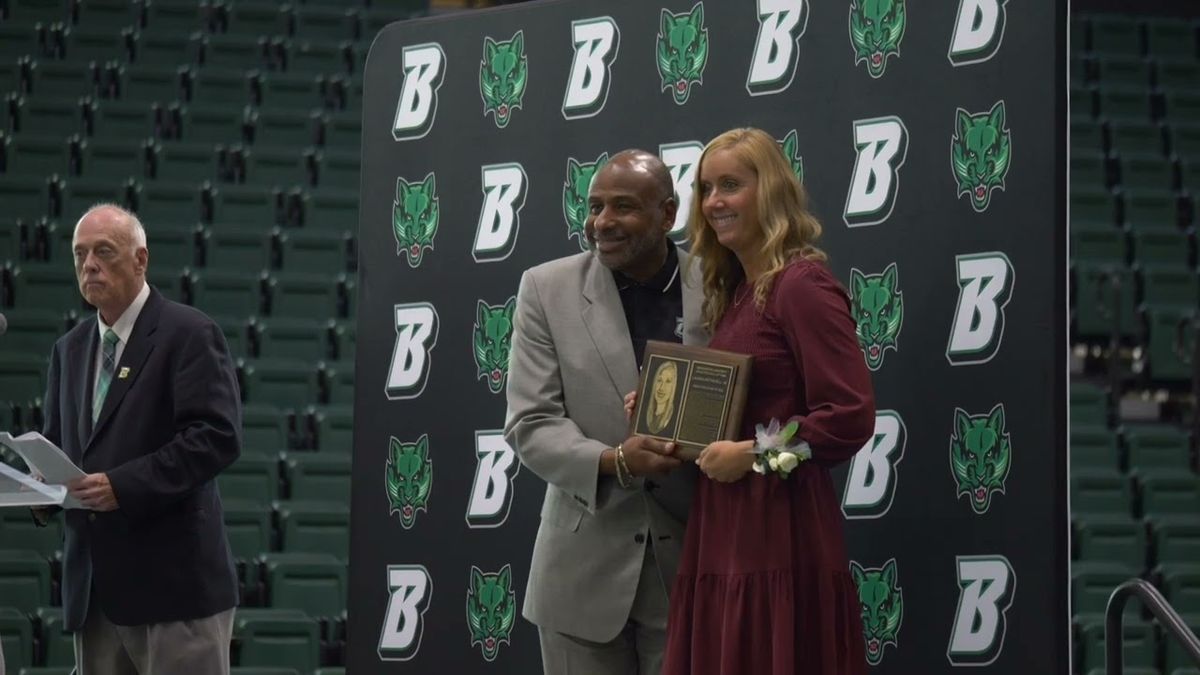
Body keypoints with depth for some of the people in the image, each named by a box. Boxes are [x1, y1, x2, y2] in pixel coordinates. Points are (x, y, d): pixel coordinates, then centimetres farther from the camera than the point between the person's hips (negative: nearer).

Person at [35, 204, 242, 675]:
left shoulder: (189, 334, -5)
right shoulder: (70, 349, 17)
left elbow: (218, 436, -15)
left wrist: (124, 485, -22)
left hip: (173, 582, -7)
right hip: (93, 587, 7)